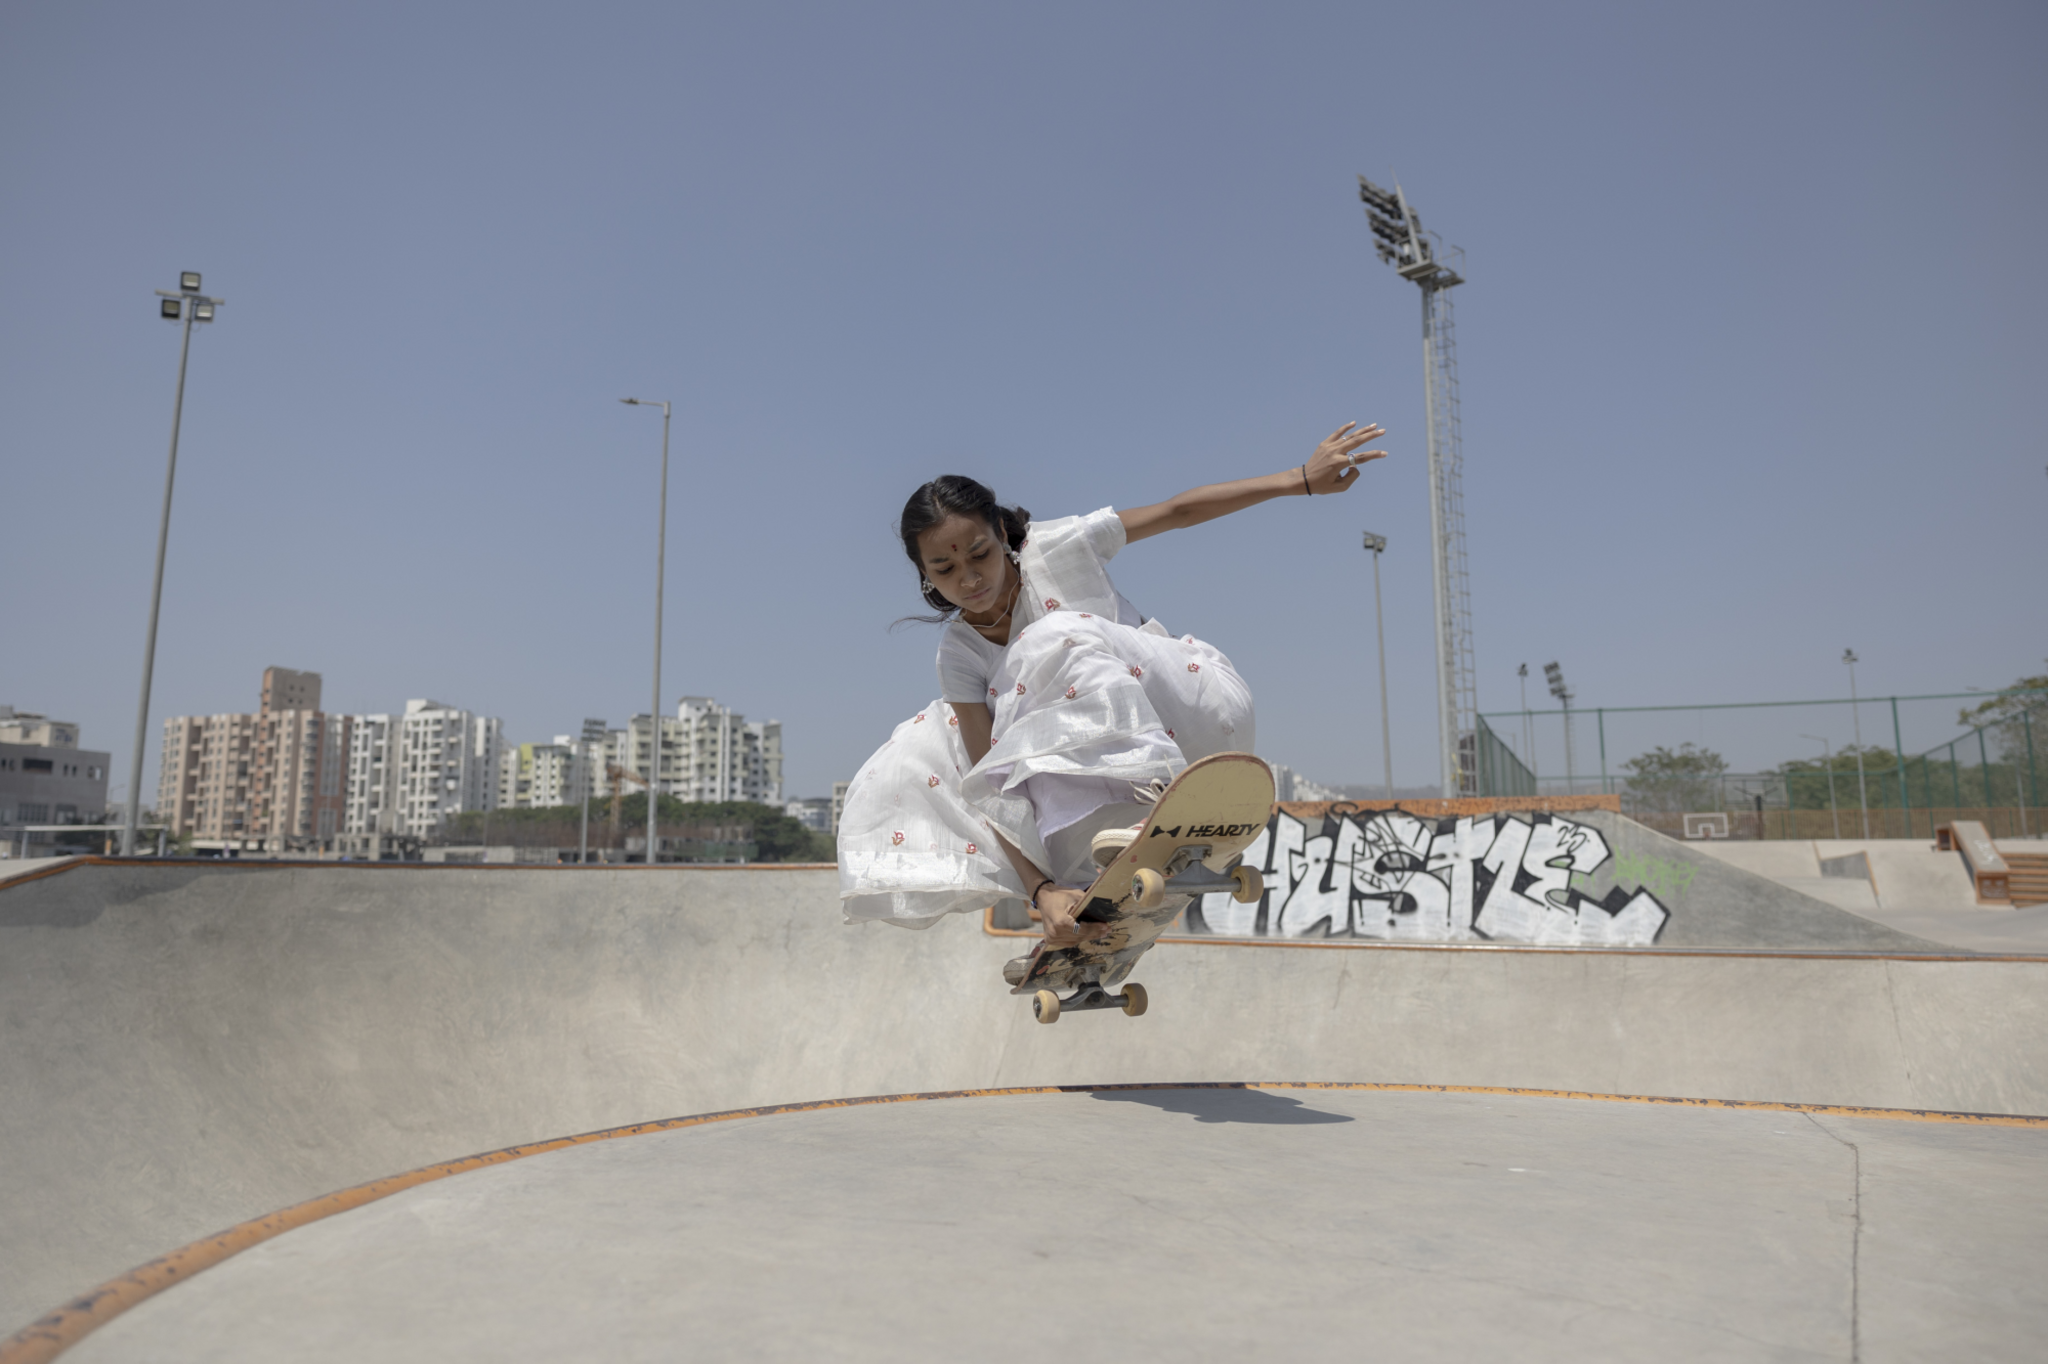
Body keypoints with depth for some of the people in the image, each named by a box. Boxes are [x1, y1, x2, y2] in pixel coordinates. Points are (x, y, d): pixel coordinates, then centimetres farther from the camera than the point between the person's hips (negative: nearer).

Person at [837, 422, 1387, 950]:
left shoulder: (1057, 549, -13)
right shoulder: (960, 655, -9)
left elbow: (1179, 511, -4)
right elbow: (992, 784, -18)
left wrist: (1302, 479, -7)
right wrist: (1041, 889, -33)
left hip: (1198, 713, -3)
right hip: (1095, 768, 4)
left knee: (1060, 639, -32)